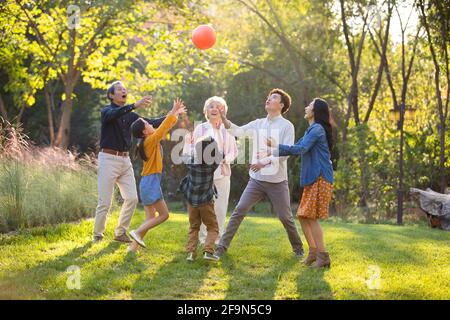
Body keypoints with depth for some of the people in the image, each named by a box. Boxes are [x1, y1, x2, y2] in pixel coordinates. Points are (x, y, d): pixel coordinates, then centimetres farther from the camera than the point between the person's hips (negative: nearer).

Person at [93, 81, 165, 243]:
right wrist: (135, 105, -39)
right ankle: (97, 235, 9)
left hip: (125, 160, 6)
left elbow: (151, 123, 10)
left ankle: (120, 233, 15)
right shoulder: (106, 111, -3)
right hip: (108, 158, -6)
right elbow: (114, 114, -27)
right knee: (105, 202, -5)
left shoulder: (130, 115, 14)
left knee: (132, 198, 1)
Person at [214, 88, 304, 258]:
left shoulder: (287, 126, -5)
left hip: (277, 182, -3)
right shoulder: (258, 124, 8)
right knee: (239, 211, -7)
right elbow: (239, 131, -6)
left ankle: (298, 247, 27)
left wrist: (265, 161, -26)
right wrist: (224, 119, -21)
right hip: (256, 180, 3)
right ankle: (222, 246, -3)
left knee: (285, 217, 5)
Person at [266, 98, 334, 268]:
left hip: (320, 179, -10)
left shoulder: (317, 129, -11)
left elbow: (300, 149, -20)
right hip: (312, 180, 10)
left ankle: (323, 256, -5)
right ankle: (313, 252, 16)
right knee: (303, 215, 9)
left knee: (311, 217, -9)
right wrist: (271, 154, 15)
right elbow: (295, 148, 21)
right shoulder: (311, 131, 20)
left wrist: (276, 145, -15)